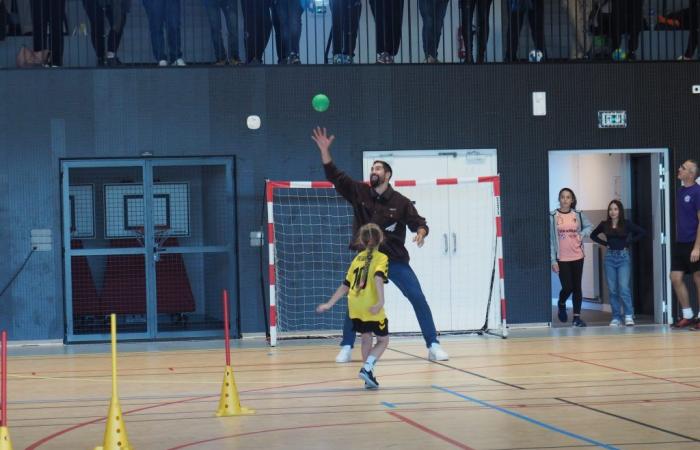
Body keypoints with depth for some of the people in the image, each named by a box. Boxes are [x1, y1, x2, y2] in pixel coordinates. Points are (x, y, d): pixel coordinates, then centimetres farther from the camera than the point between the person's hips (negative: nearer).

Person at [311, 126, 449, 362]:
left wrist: (420, 232, -28)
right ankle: (346, 348, 13)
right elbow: (335, 176, -3)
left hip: (396, 260, -1)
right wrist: (324, 150, -14)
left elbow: (418, 222, -4)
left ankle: (433, 346, -1)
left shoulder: (401, 202, -5)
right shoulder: (359, 192, -1)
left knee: (419, 299, -6)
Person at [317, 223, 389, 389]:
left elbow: (345, 286, 14)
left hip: (355, 307, 5)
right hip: (371, 307, -5)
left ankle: (369, 376, 16)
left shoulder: (358, 258, 16)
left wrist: (329, 304, 19)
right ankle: (367, 368, -12)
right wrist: (381, 301, -30)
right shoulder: (381, 258, 0)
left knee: (366, 338, 20)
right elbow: (378, 278, -20)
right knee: (383, 340, 10)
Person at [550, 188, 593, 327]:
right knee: (567, 287, -6)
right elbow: (551, 238, -4)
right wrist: (553, 260, -7)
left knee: (577, 287, 5)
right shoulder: (553, 216, -5)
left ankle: (577, 316, 12)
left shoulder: (578, 215, 3)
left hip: (577, 256, 3)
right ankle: (561, 304, 26)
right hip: (562, 258, -3)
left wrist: (582, 234, -3)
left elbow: (589, 226, 19)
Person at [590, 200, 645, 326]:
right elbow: (593, 235, 20)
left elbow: (642, 232, -3)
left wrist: (629, 242, -6)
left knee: (624, 287, -13)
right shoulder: (604, 225, 6)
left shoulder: (626, 224, -2)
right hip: (610, 257, 3)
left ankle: (628, 316, -8)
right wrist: (604, 243, 6)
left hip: (623, 257, -3)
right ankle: (616, 317, 7)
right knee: (612, 289, 3)